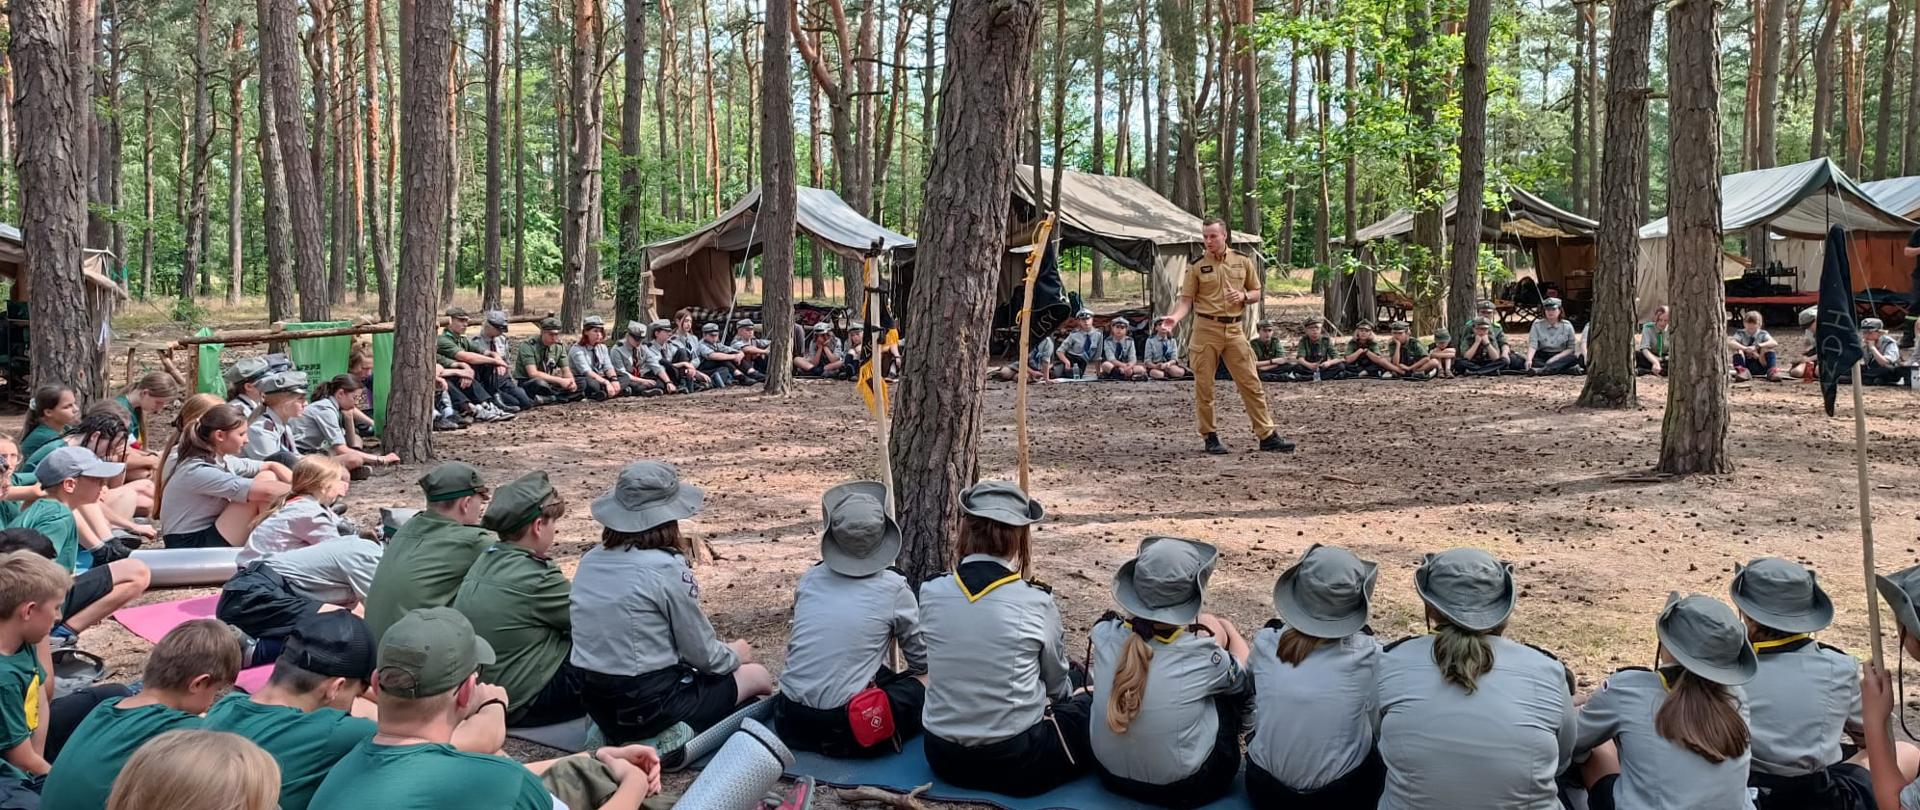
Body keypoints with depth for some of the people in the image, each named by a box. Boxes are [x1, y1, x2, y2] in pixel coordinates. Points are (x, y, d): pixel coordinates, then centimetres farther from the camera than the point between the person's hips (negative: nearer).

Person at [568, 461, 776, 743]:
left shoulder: (590, 560, 0)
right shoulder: (667, 569, -19)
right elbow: (703, 656, -9)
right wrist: (735, 654, 11)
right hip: (649, 707, -7)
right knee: (757, 675, 15)